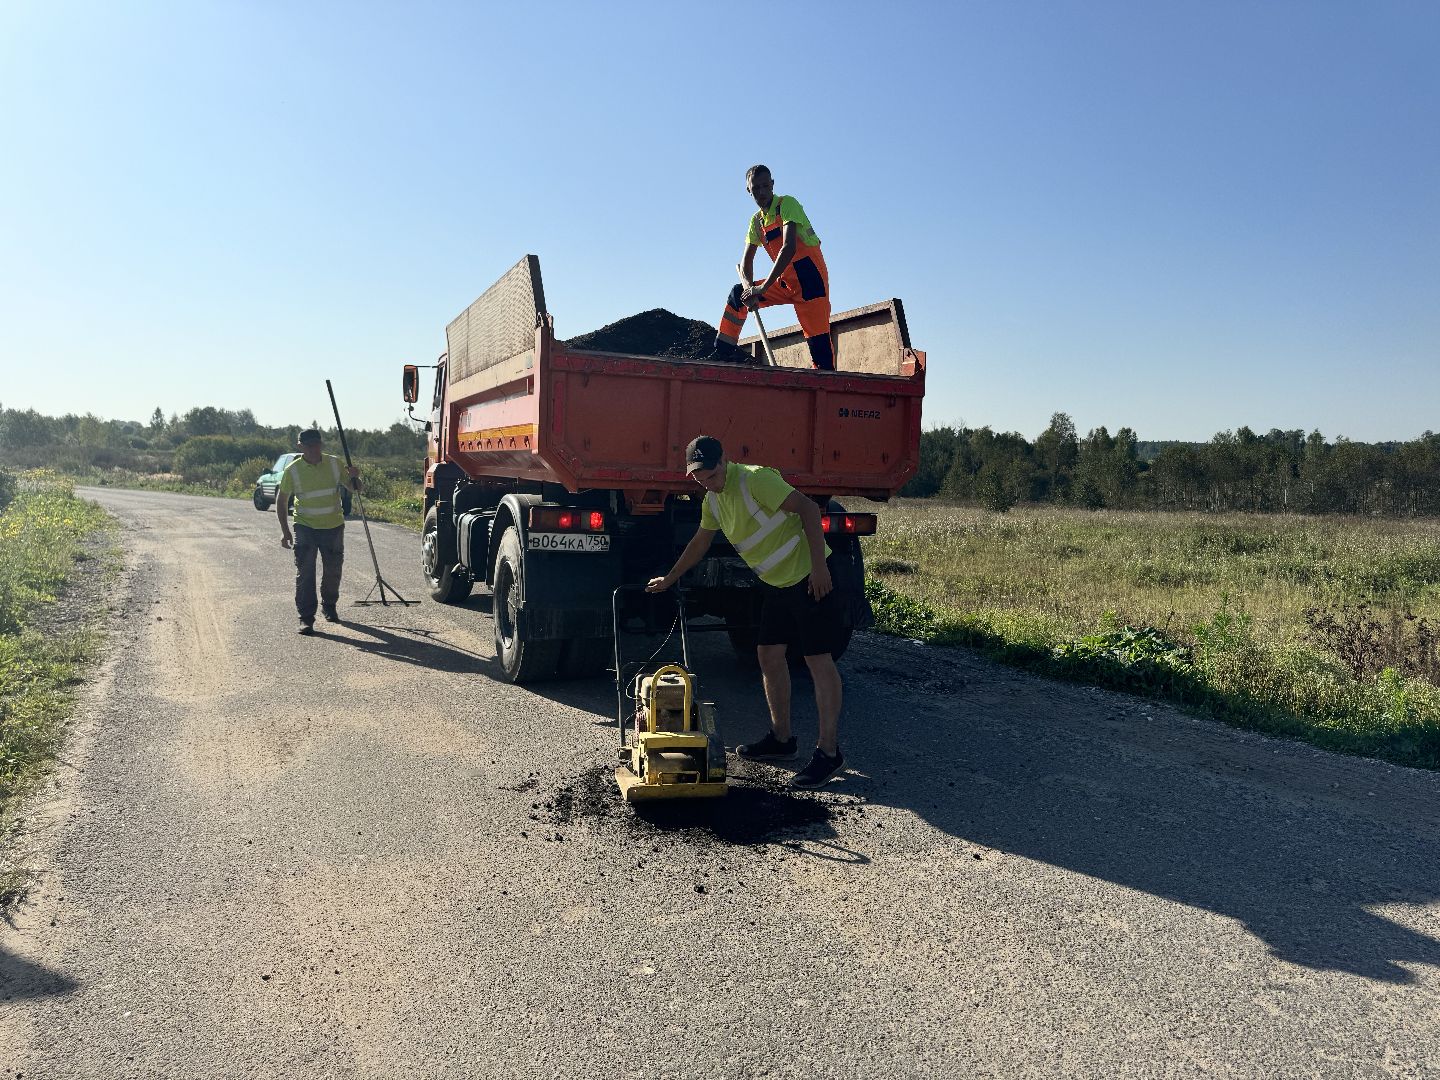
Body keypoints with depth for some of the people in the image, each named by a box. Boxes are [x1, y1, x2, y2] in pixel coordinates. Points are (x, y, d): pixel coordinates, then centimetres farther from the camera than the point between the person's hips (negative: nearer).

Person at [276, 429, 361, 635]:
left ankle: (329, 606, 36)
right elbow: (281, 500, 2)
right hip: (305, 527, -2)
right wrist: (285, 531, -4)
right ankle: (306, 618, -3)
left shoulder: (335, 463, -2)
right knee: (305, 572, -8)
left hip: (333, 526, 2)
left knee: (333, 570, 12)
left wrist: (354, 478, -17)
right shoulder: (292, 470, -7)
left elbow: (354, 488, 7)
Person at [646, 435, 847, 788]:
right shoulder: (712, 500, 9)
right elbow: (700, 543, 25)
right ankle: (781, 739, 24)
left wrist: (818, 566, -26)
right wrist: (669, 579, 29)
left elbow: (808, 508, -24)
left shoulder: (754, 479, -19)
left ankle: (828, 752, -2)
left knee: (818, 659, -7)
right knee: (769, 655, 11)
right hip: (778, 584, 9)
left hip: (811, 577, -9)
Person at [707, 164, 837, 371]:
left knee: (817, 339, -17)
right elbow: (746, 260, 13)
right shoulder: (757, 220, 12)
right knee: (738, 292, 6)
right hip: (786, 282, 8)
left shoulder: (787, 204, -11)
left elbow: (789, 248, -24)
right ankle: (723, 351, 7)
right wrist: (749, 287, -10)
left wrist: (763, 287, -27)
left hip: (810, 277, -7)